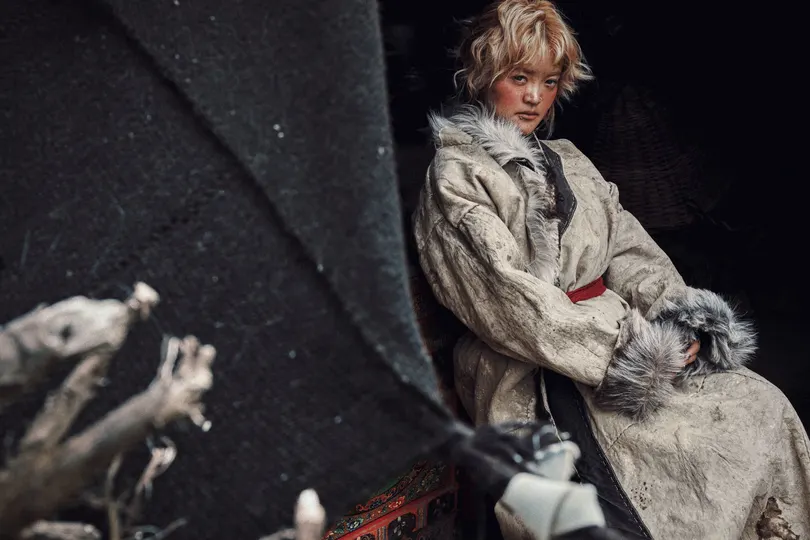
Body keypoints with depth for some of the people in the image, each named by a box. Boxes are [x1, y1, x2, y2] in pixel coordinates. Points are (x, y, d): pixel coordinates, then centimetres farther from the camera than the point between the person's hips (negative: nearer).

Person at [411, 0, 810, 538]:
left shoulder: (568, 160, 19)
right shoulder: (455, 177, -4)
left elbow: (628, 247, 11)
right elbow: (509, 301, -14)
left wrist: (680, 320, -8)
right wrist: (631, 348, -17)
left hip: (611, 332, 7)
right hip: (539, 375, -7)